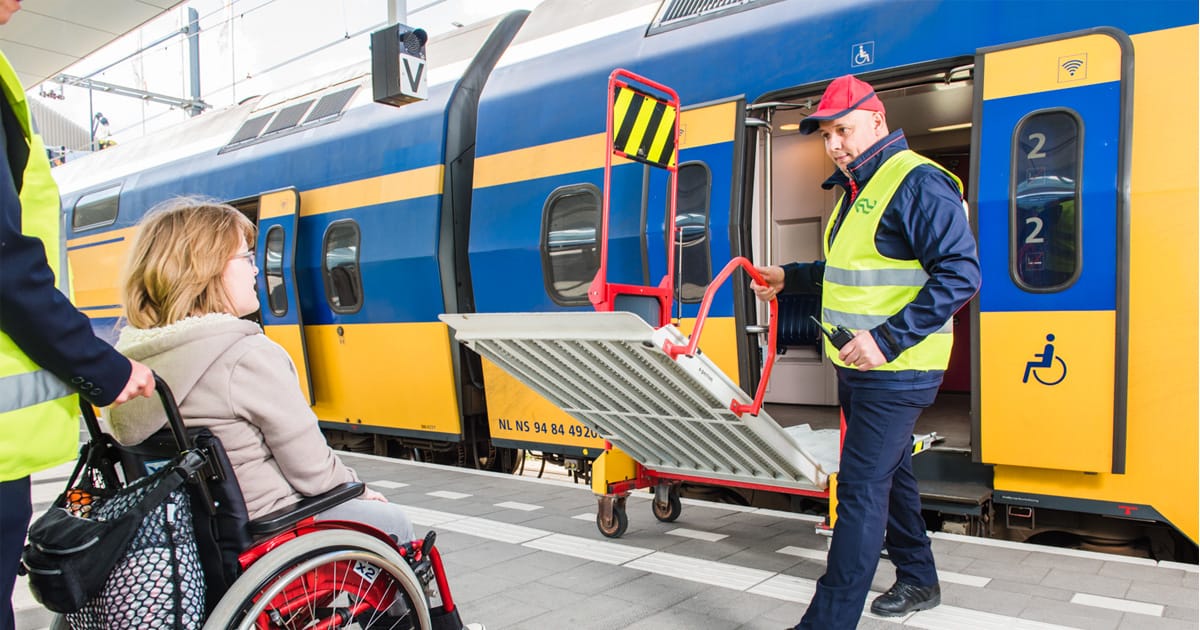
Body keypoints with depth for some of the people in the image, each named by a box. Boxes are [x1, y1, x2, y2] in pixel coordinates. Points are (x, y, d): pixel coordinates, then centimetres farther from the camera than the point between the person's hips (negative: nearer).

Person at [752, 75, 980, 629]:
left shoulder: (917, 183, -16)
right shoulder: (855, 188, 15)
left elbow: (961, 273, -24)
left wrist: (887, 339, -29)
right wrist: (788, 278, 16)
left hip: (895, 373, -10)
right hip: (857, 368, 10)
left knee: (861, 490, -8)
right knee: (890, 474, 21)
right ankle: (918, 581, 39)